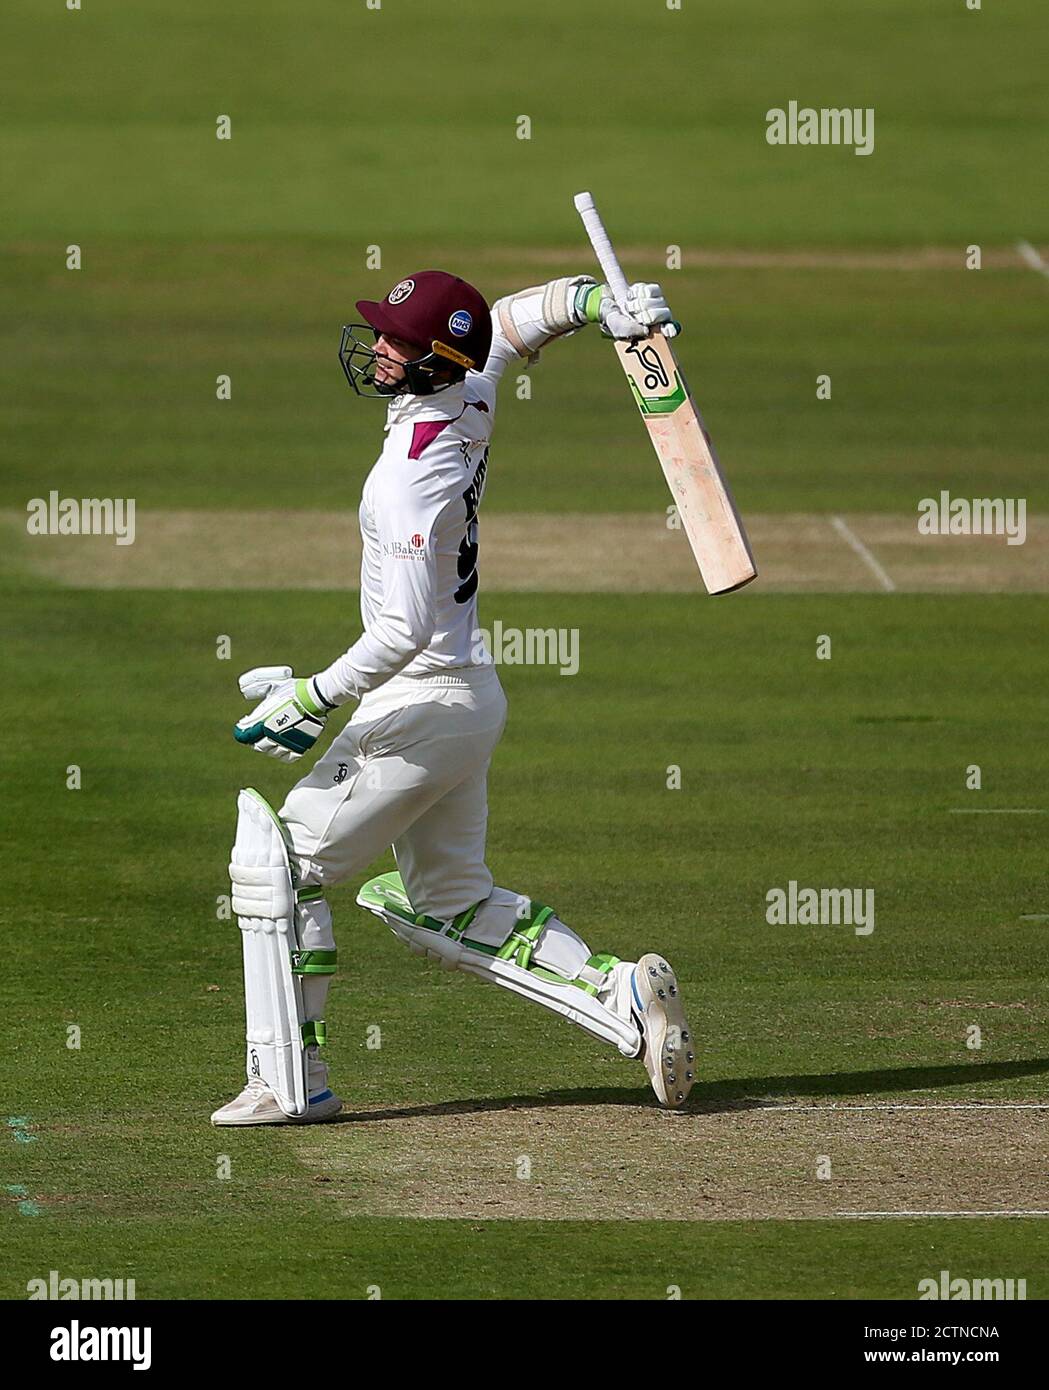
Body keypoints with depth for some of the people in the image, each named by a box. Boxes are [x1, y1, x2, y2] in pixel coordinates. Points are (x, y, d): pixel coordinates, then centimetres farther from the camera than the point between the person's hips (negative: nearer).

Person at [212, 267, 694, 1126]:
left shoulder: (415, 476, -26)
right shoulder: (471, 399, 1)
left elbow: (404, 630, -30)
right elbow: (523, 314, 19)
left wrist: (315, 700, -21)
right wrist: (608, 306, 3)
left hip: (424, 702, -10)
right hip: (471, 694, 10)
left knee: (279, 867, -1)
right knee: (450, 906, 18)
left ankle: (290, 1082, 2)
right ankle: (621, 997, 7)